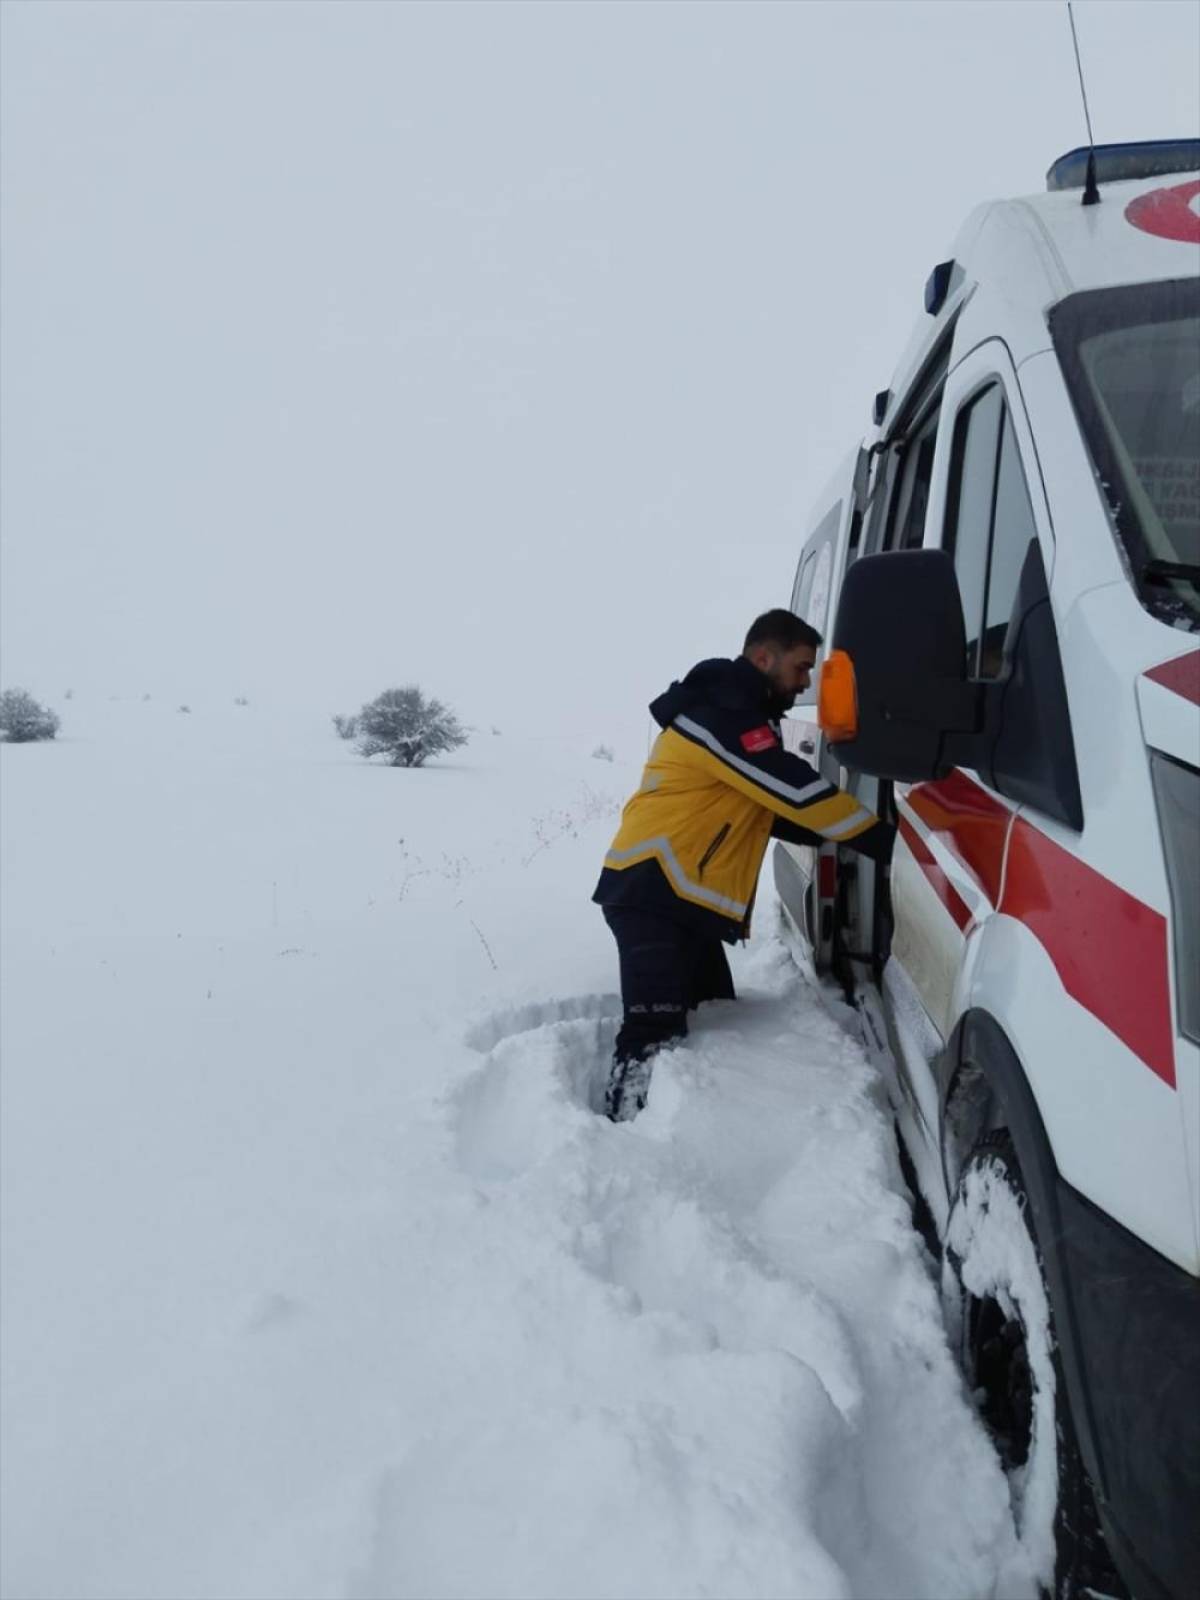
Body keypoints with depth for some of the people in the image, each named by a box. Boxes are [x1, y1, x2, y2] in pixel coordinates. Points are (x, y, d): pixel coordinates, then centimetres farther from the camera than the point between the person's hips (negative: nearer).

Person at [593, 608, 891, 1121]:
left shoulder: (737, 716, 21)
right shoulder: (721, 714, -14)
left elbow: (770, 811, 21)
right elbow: (797, 793, -19)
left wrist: (841, 837, 7)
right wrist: (883, 839, -14)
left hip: (684, 900, 11)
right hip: (653, 894, -11)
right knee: (656, 1032, -18)